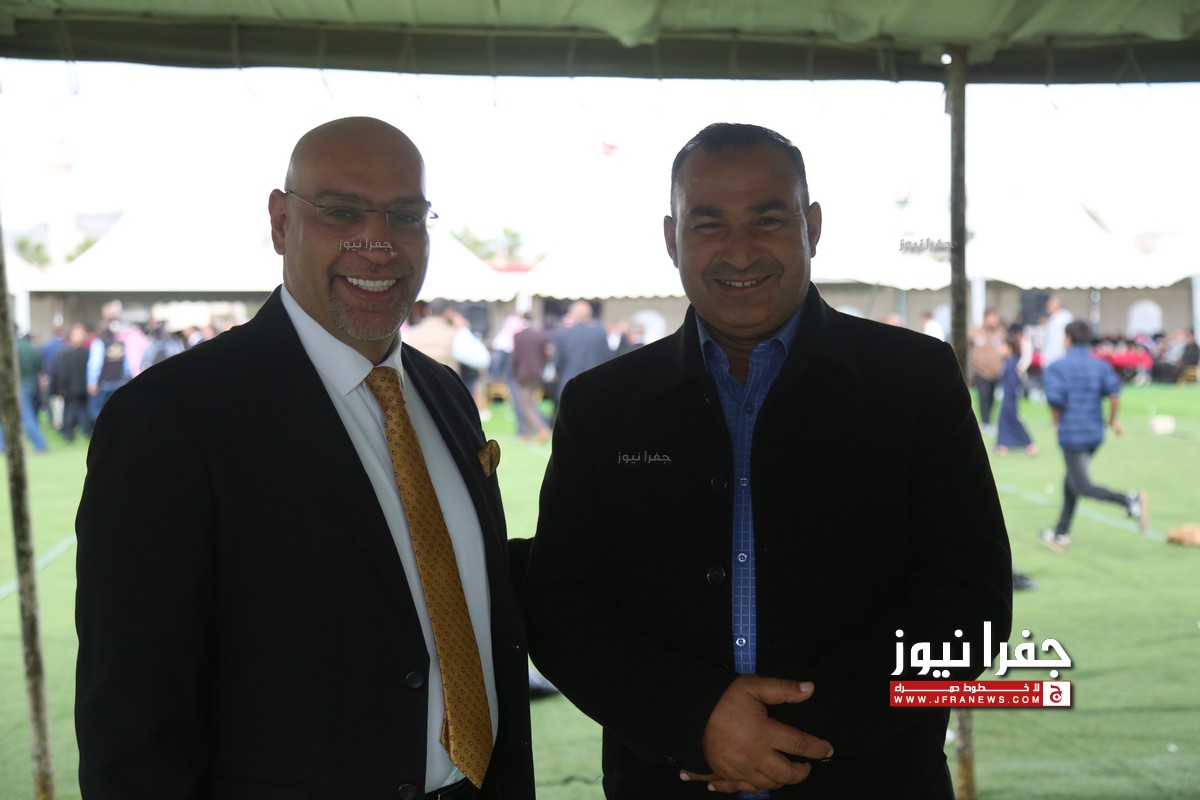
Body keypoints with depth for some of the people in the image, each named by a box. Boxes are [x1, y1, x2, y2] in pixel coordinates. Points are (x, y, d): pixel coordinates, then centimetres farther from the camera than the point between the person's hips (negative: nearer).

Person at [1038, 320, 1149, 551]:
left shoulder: (1057, 367, -7)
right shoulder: (1101, 365, 4)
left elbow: (1055, 399, -18)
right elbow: (1114, 391, -10)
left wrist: (1056, 423, -1)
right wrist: (1113, 420, 3)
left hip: (1071, 434, -6)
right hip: (1095, 433, 6)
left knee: (1083, 487, -3)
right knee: (1070, 482, 19)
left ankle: (1129, 500, -27)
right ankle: (1060, 535, 25)